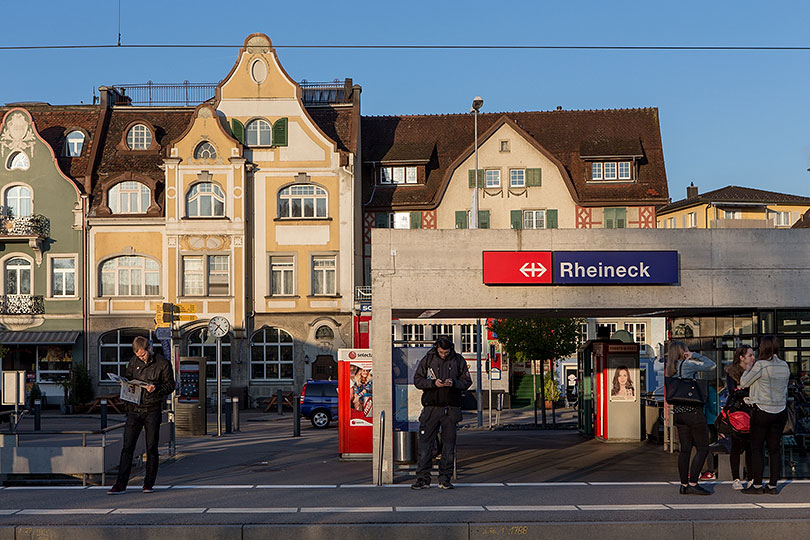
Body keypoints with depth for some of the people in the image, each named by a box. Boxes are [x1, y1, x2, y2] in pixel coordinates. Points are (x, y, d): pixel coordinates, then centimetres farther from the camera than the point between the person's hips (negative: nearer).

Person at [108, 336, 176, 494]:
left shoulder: (163, 364, -1)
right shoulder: (134, 362, 9)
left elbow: (171, 385, 0)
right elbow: (126, 378, 20)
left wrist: (156, 388, -18)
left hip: (153, 410, -3)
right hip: (134, 409, 3)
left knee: (151, 448, 3)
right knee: (127, 447, -2)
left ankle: (149, 484, 12)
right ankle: (121, 484, 1)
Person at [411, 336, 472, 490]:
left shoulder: (458, 360, 5)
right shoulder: (427, 360, 3)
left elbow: (467, 381, 6)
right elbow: (417, 380, 3)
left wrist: (454, 383, -14)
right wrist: (433, 383, -14)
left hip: (451, 408, 1)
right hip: (431, 407, -1)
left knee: (449, 443, 3)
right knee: (425, 442, -3)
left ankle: (445, 479, 10)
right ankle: (423, 478, 3)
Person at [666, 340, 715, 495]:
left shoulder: (671, 369, 12)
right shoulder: (687, 364, -9)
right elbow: (711, 365, -5)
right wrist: (695, 355, 2)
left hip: (679, 411, 8)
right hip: (692, 410, -7)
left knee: (684, 449, 10)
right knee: (703, 448, -1)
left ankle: (684, 485, 10)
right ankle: (692, 484, -6)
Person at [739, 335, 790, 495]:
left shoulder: (760, 365, -14)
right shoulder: (784, 366, 5)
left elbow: (744, 383, -3)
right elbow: (784, 389, 15)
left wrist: (748, 368, 11)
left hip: (762, 411, -5)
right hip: (780, 411, 5)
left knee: (757, 448, 3)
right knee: (774, 448, 9)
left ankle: (757, 485, 3)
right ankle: (773, 485, 10)